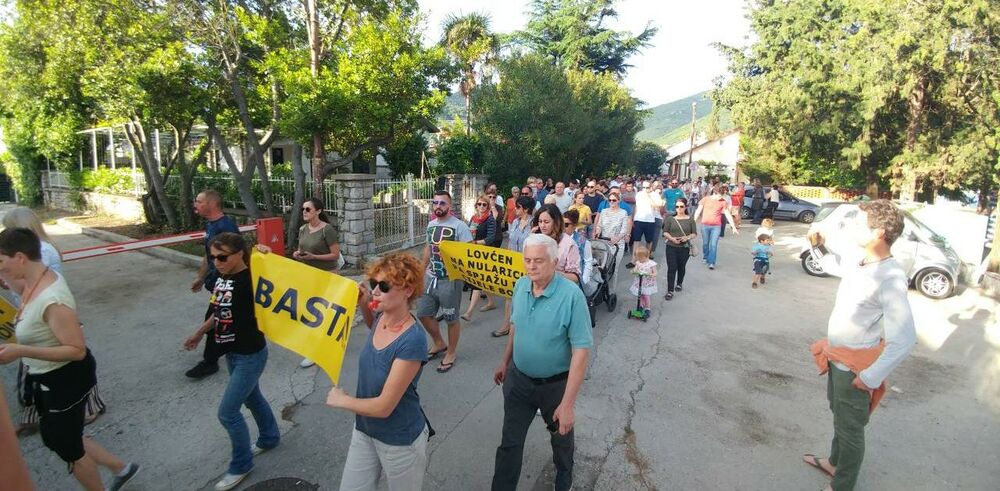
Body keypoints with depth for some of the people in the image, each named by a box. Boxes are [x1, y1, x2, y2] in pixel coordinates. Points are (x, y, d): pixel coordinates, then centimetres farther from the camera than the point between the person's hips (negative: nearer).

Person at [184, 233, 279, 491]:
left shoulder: (250, 280, -24)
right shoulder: (222, 278, 0)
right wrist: (199, 333, 25)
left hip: (250, 355, -8)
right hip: (233, 353, 9)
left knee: (228, 411, 0)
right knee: (252, 397, 24)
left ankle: (241, 465, 22)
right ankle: (270, 438, 47)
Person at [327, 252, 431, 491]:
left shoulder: (412, 341, -32)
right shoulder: (382, 317, -11)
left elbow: (383, 406, -28)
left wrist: (340, 400, -11)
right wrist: (362, 304, -5)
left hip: (400, 441, -6)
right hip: (364, 430, 7)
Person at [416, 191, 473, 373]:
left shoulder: (459, 226, -13)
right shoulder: (431, 224, 9)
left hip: (450, 279, -7)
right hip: (430, 277, 7)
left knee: (451, 318, 6)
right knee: (423, 313, 14)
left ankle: (451, 353, 27)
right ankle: (439, 343, 37)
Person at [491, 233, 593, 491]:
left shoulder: (571, 295, -27)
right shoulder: (520, 286, -9)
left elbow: (581, 351, -25)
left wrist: (568, 404, -25)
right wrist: (504, 362, 15)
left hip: (555, 384, -3)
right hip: (518, 379, 3)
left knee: (561, 436, 24)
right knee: (510, 442, 13)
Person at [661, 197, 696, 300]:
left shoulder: (690, 220, 1)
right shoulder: (670, 219, 1)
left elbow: (694, 233, 2)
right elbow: (665, 232, 0)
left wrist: (687, 237, -18)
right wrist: (672, 238, -18)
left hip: (684, 248, 1)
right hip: (671, 247, -1)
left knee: (681, 267, 16)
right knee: (671, 268, -5)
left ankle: (679, 283, 42)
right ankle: (670, 291, -3)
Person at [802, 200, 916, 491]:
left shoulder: (890, 278, -27)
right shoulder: (860, 264, -1)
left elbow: (904, 339, -30)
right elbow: (831, 264, 25)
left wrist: (871, 377, -26)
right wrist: (817, 245, 11)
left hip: (856, 369, -8)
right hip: (838, 359, 9)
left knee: (850, 429, 11)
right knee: (839, 416, 28)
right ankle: (834, 463, 50)